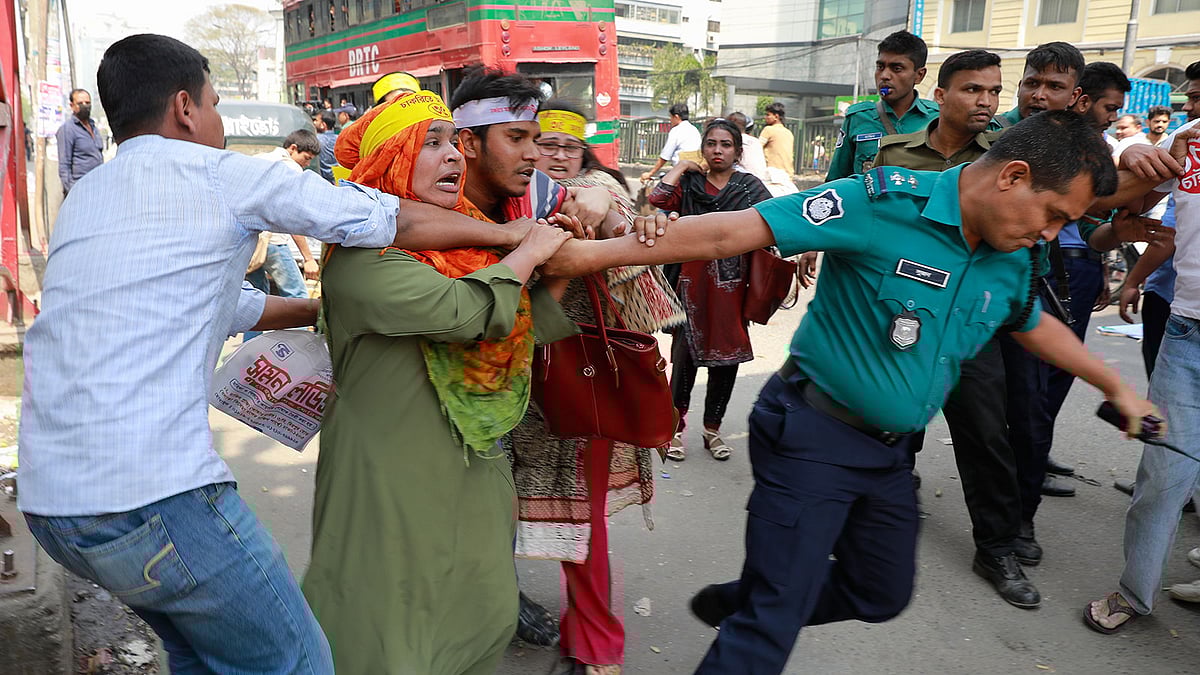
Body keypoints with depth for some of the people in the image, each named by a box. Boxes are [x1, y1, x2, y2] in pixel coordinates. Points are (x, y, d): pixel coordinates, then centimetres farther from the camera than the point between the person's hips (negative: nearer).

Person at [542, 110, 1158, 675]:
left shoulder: (1013, 262, 3)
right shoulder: (887, 204, -22)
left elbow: (1034, 325, 25)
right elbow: (735, 233, -27)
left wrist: (1117, 386, 32)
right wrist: (597, 252, -31)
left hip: (889, 451, 8)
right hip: (813, 435, -8)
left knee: (883, 595, 22)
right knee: (773, 623, -4)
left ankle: (736, 605, 38)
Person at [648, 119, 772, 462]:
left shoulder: (750, 186, 8)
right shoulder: (689, 183, 8)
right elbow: (658, 199, -10)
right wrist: (681, 167, 0)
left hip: (732, 282, 1)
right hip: (693, 281, -1)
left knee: (727, 356, 7)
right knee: (685, 355, -1)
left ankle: (712, 429, 24)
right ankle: (675, 429, 14)